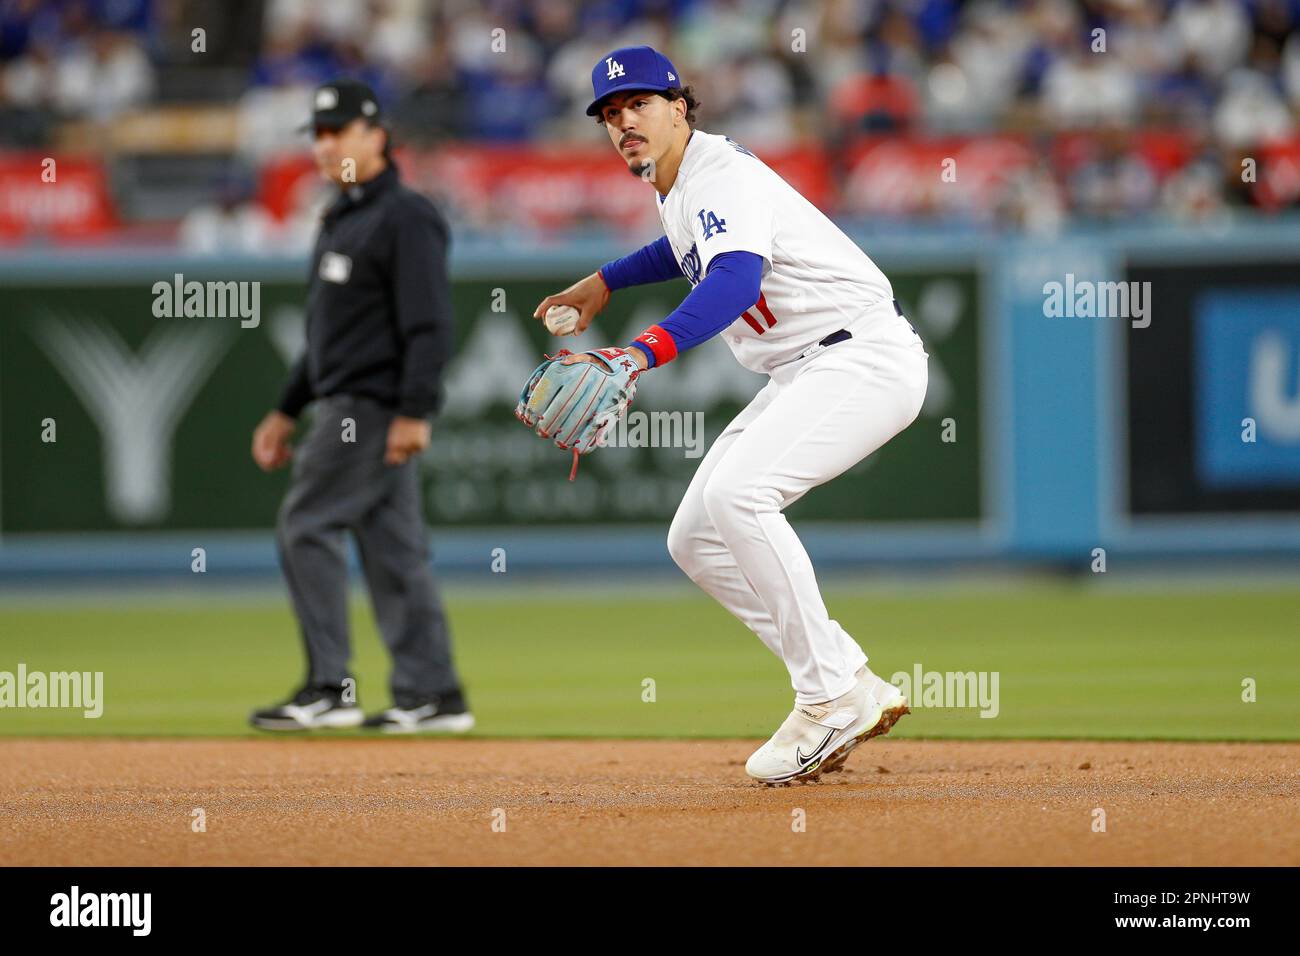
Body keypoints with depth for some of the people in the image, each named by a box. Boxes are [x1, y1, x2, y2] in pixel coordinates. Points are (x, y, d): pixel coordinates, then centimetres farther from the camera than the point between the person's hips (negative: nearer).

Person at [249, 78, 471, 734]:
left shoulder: (405, 218, -11)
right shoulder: (340, 221, 19)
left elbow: (429, 323, -18)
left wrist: (414, 411, -25)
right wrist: (287, 411, 23)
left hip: (375, 404, -10)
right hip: (346, 405, 10)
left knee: (307, 526, -11)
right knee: (393, 549, 7)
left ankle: (329, 689, -10)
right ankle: (432, 695, 8)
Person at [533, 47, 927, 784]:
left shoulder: (721, 175, -19)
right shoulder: (679, 184, 13)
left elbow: (736, 280, -39)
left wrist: (643, 353, -52)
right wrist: (605, 283, 32)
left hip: (866, 356, -11)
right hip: (803, 375, 11)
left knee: (735, 494, -30)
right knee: (696, 539, 5)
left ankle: (832, 695, -22)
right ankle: (856, 692, 5)